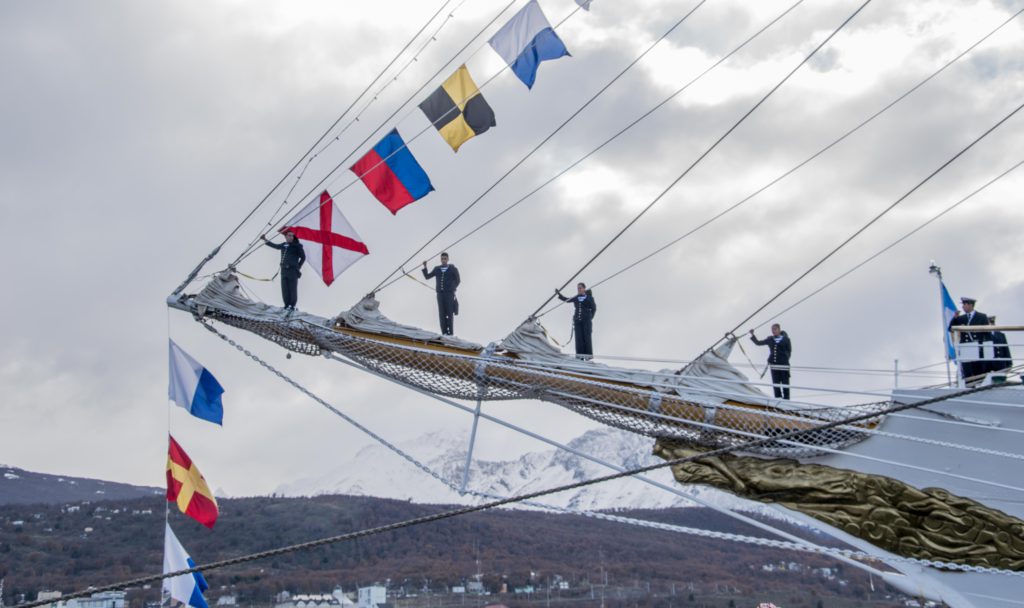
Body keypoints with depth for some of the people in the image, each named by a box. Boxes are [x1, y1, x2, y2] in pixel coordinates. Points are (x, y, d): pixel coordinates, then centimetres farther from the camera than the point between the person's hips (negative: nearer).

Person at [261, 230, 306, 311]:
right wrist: (265, 240, 27)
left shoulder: (297, 246, -3)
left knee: (292, 289, -5)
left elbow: (303, 257, 3)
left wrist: (297, 267, 1)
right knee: (284, 289, 5)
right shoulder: (283, 245, 12)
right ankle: (287, 305, 11)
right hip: (284, 270, 6)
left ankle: (292, 305, -1)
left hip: (292, 270, -6)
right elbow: (274, 245, 29)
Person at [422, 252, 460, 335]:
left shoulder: (453, 269, 4)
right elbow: (427, 276, 16)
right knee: (442, 314, -3)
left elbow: (458, 280, 12)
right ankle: (444, 332, -3)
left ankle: (450, 333, -7)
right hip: (440, 294, 3)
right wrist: (425, 267, 3)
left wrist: (452, 288, 3)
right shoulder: (437, 269, 12)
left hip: (449, 294, -3)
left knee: (449, 314, -7)